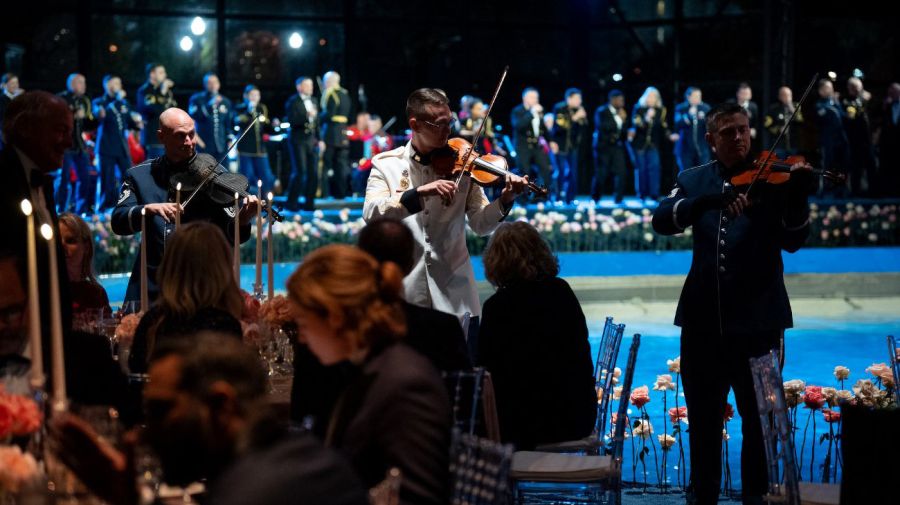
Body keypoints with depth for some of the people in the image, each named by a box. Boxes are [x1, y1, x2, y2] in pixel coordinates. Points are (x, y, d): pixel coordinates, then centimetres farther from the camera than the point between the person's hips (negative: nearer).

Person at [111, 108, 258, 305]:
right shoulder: (139, 175, 9)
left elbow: (229, 234, -3)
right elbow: (118, 223, -3)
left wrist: (243, 221, -24)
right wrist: (149, 209, -20)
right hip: (151, 284, 1)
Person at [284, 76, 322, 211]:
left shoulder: (313, 101, 14)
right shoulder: (293, 101, -6)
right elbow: (291, 120, -17)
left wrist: (319, 139, 13)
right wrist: (306, 115, -26)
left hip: (311, 140, 6)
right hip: (298, 140, -6)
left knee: (313, 173, 4)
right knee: (299, 172, -10)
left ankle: (309, 202, 12)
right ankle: (291, 202, -1)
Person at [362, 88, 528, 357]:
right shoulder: (386, 164, 2)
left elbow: (480, 224, 3)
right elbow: (372, 214, -14)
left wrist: (505, 200, -15)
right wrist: (420, 192, -25)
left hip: (454, 296, 1)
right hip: (404, 294, -1)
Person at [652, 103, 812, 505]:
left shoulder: (769, 178, 0)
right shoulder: (694, 180, 8)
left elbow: (792, 240, -11)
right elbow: (663, 220, -10)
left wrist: (797, 195, -29)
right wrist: (711, 201, -26)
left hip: (757, 318, -2)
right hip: (704, 318, 2)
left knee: (760, 418, 4)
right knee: (703, 418, 11)